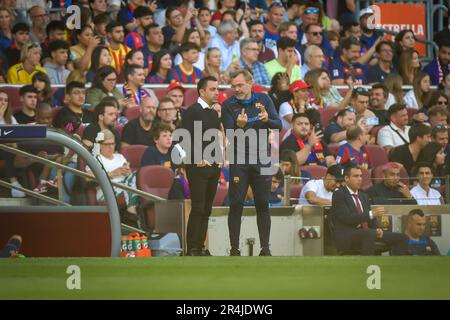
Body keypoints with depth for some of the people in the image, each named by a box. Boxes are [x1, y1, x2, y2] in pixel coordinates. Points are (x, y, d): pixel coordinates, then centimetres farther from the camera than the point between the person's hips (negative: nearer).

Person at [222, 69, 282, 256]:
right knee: (236, 205, -4)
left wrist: (267, 119, -22)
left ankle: (265, 248, 10)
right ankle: (234, 248, 2)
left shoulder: (263, 99, 4)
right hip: (239, 161, -2)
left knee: (263, 205, 5)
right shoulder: (228, 105, -3)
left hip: (262, 160, 2)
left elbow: (278, 125, -2)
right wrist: (239, 126, -29)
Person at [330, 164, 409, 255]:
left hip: (366, 233, 8)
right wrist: (371, 213, -25)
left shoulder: (363, 195, 23)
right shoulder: (338, 195, -4)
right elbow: (346, 218, -18)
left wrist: (377, 229, -3)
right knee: (370, 234, -40)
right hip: (346, 237, -8)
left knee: (401, 238, -1)